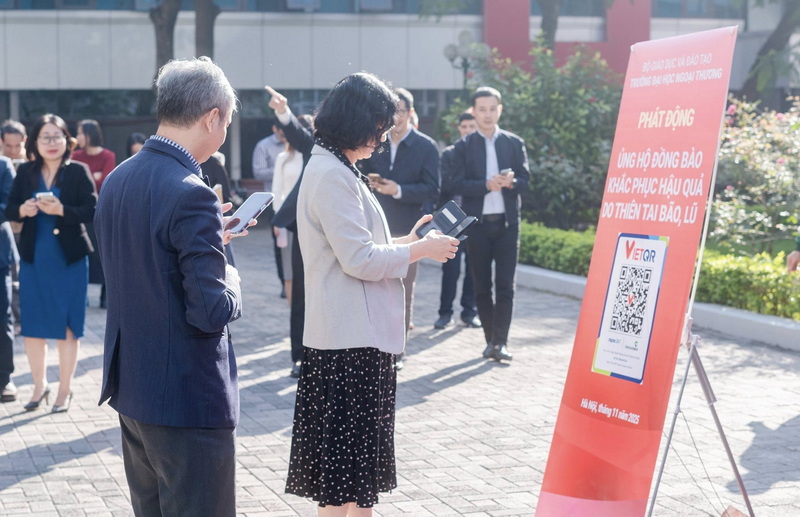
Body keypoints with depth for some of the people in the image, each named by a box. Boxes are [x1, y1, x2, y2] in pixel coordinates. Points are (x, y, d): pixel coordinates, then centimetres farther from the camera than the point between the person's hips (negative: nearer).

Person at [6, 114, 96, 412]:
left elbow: (91, 210, -11)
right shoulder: (25, 173, 4)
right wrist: (23, 210, -16)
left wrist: (61, 210, -24)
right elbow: (10, 210, 5)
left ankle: (65, 390, 15)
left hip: (69, 259, -3)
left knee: (67, 325, 3)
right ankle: (39, 386, 24)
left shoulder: (78, 172, -5)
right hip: (33, 258, 3)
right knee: (32, 325, 8)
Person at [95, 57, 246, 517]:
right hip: (187, 400, -9)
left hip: (130, 387, 9)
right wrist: (231, 284, -2)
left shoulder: (117, 180, 5)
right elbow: (212, 311, -23)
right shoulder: (191, 195, -22)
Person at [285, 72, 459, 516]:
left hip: (360, 334, 10)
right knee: (343, 471, -3)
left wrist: (408, 241, 12)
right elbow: (359, 260, -20)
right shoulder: (332, 175, -17)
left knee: (357, 461, 16)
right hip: (349, 340, -10)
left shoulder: (338, 170, 15)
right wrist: (421, 249, -10)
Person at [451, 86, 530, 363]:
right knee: (482, 286, 5)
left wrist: (510, 182, -19)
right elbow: (458, 185, -6)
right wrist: (486, 185, -22)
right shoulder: (463, 146, 2)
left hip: (507, 222, 0)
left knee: (505, 285, -5)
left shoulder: (515, 143, 7)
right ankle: (490, 339, 14)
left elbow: (525, 180, 3)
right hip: (477, 223, 0)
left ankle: (500, 342, -5)